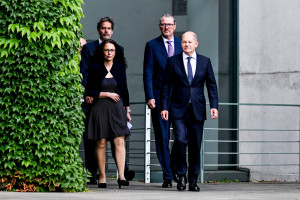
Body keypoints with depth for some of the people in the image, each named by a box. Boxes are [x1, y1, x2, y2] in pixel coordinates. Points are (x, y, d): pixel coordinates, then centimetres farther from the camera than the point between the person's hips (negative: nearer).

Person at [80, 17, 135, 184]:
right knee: (90, 136, 0)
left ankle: (123, 170, -12)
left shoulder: (119, 49, 15)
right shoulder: (88, 48, 10)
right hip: (93, 98, 0)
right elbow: (84, 72, 3)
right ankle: (92, 173, 4)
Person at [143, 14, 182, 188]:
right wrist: (150, 97, -10)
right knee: (162, 138, 1)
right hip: (159, 97, -2)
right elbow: (148, 74, 0)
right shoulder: (152, 46, 3)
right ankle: (167, 176, 6)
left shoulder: (181, 44, 10)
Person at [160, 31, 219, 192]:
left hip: (197, 110, 1)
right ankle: (181, 175, 1)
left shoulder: (205, 62, 8)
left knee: (195, 145, 2)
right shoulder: (173, 61, 5)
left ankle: (193, 180, 12)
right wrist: (164, 107, -2)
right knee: (181, 141, -15)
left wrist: (214, 106, -3)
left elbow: (211, 85, 8)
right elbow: (166, 86, 5)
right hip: (178, 108, -1)